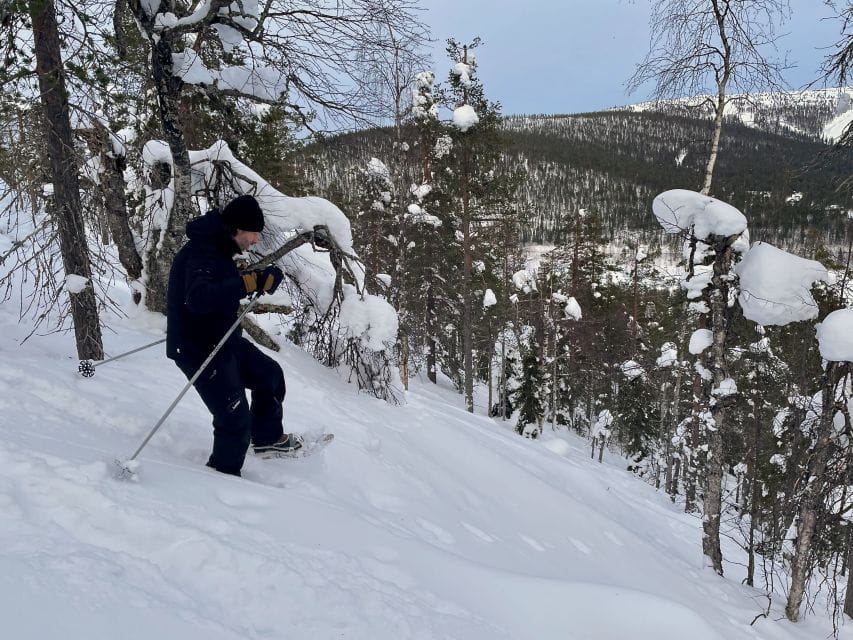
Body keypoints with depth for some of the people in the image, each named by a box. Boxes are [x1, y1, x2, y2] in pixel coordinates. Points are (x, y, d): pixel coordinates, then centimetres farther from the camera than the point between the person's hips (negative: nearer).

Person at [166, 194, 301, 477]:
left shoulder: (218, 248, 5)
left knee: (270, 374, 21)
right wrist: (248, 283, -44)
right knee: (236, 420, -6)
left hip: (224, 340, 10)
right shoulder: (201, 253, -26)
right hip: (199, 351, -10)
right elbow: (198, 299, -43)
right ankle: (223, 474, 16)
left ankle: (267, 437, 39)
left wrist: (261, 279, 3)